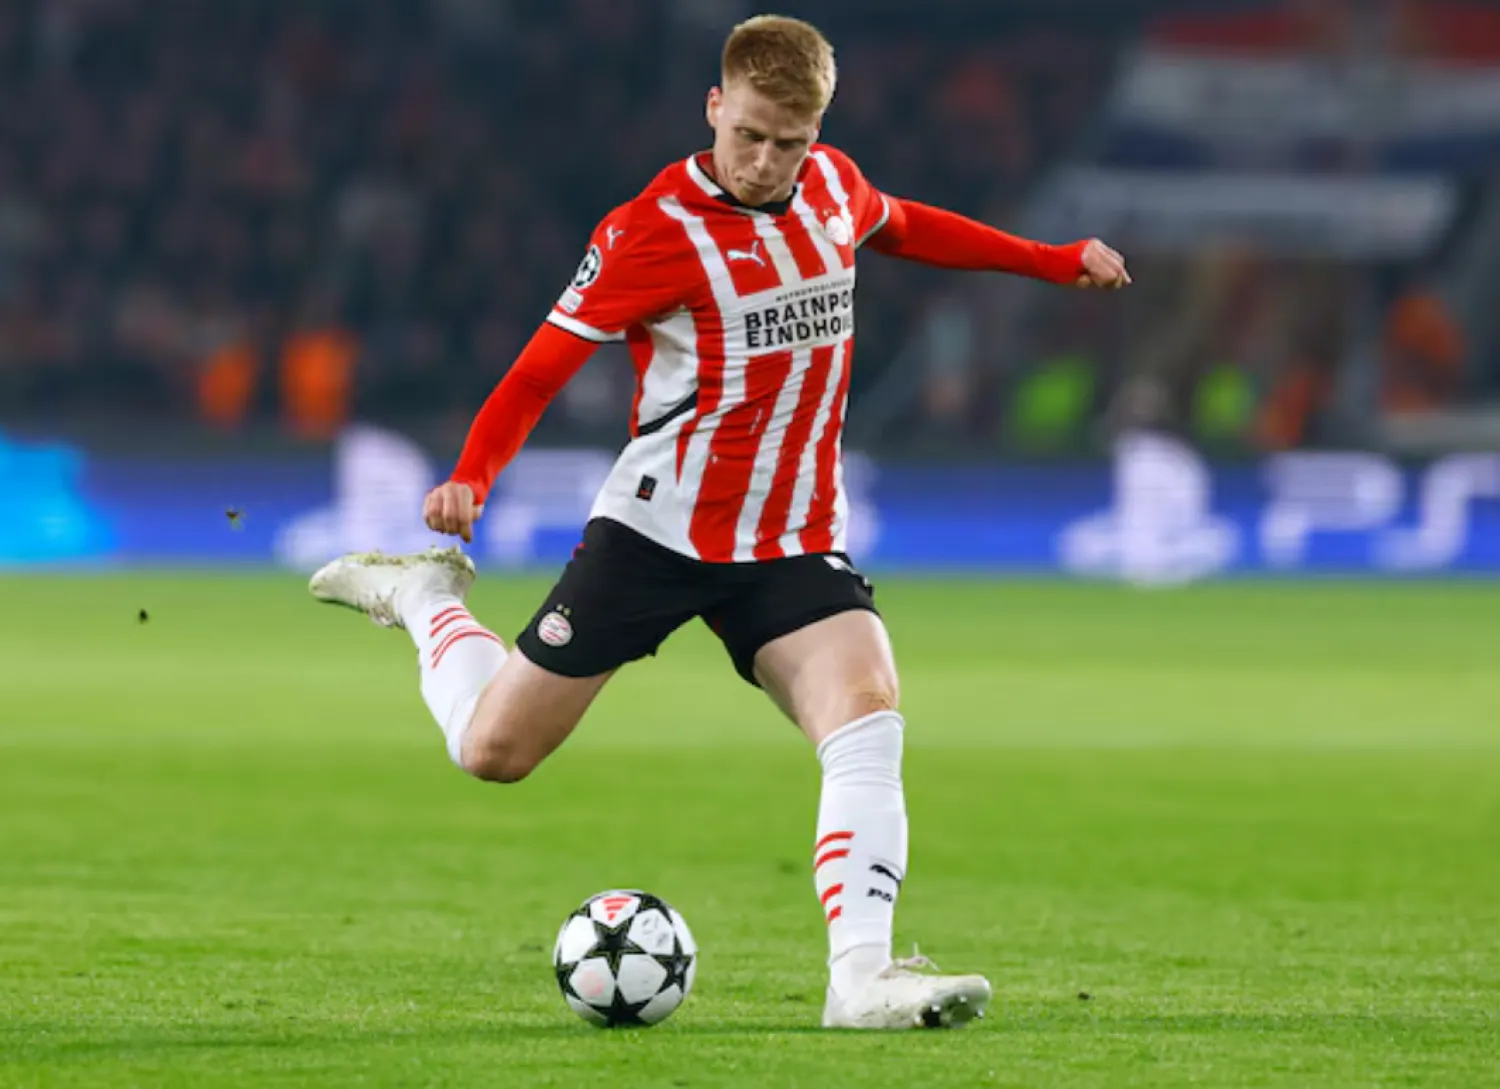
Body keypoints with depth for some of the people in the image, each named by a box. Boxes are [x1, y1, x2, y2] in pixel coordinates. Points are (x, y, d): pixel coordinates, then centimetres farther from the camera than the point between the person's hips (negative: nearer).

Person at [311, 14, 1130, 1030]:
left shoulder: (834, 186, 3)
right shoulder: (652, 232, -15)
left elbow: (897, 224, 27)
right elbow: (540, 369, -11)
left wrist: (1051, 260, 30)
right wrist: (469, 478, -25)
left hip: (793, 544, 4)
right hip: (658, 528, -4)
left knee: (869, 717, -23)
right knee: (493, 750, 2)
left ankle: (862, 976, -27)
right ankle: (425, 594, 32)